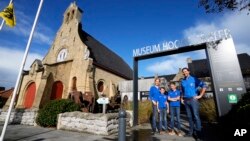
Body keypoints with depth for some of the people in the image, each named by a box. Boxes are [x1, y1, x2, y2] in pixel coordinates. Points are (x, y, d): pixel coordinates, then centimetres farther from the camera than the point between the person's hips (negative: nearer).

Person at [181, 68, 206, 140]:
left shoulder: (194, 79, -3)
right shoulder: (182, 81, 13)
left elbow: (203, 86, -9)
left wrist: (200, 95, -10)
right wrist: (182, 98, 13)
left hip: (193, 99, -5)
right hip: (186, 101, 5)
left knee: (196, 116, -5)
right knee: (189, 116, 11)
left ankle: (198, 132, 5)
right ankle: (191, 131, 22)